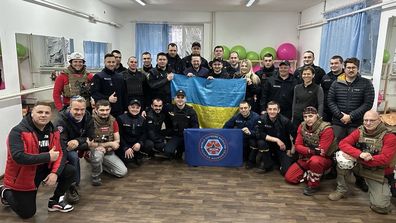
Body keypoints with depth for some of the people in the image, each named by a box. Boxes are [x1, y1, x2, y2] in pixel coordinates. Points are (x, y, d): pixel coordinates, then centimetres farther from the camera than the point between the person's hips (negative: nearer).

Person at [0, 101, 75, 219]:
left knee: (70, 171, -11)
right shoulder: (18, 131, -23)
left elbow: (60, 153, -5)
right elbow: (18, 157, -36)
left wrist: (55, 172, -21)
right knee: (27, 213, 4)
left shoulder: (53, 131, -5)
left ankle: (55, 201, 10)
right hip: (22, 176, -5)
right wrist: (48, 157, -33)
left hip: (44, 169, 5)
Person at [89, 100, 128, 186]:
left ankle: (100, 165, 18)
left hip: (108, 153, 5)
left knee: (123, 172, -7)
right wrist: (109, 144, -17)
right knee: (98, 153, -41)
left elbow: (117, 141, 0)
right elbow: (90, 143, -20)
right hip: (93, 151, -5)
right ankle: (96, 176, -11)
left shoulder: (113, 121, -1)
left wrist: (104, 147, -19)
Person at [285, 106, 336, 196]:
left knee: (315, 160, -41)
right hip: (306, 158, 5)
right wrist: (310, 150, -22)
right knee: (289, 177, -6)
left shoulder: (326, 129, -22)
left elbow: (322, 151, -27)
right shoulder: (302, 126, -4)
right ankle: (311, 175, 14)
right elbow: (297, 146, -6)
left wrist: (305, 150, -19)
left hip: (324, 159, -5)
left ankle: (313, 185, -16)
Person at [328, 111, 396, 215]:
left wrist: (356, 158, -26)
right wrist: (360, 154, -34)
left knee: (381, 207, -15)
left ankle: (385, 188, 21)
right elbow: (343, 143, -15)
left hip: (378, 173, -2)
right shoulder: (359, 131, -5)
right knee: (343, 158, -26)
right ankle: (341, 190, -8)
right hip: (360, 167, 3)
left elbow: (385, 159, -23)